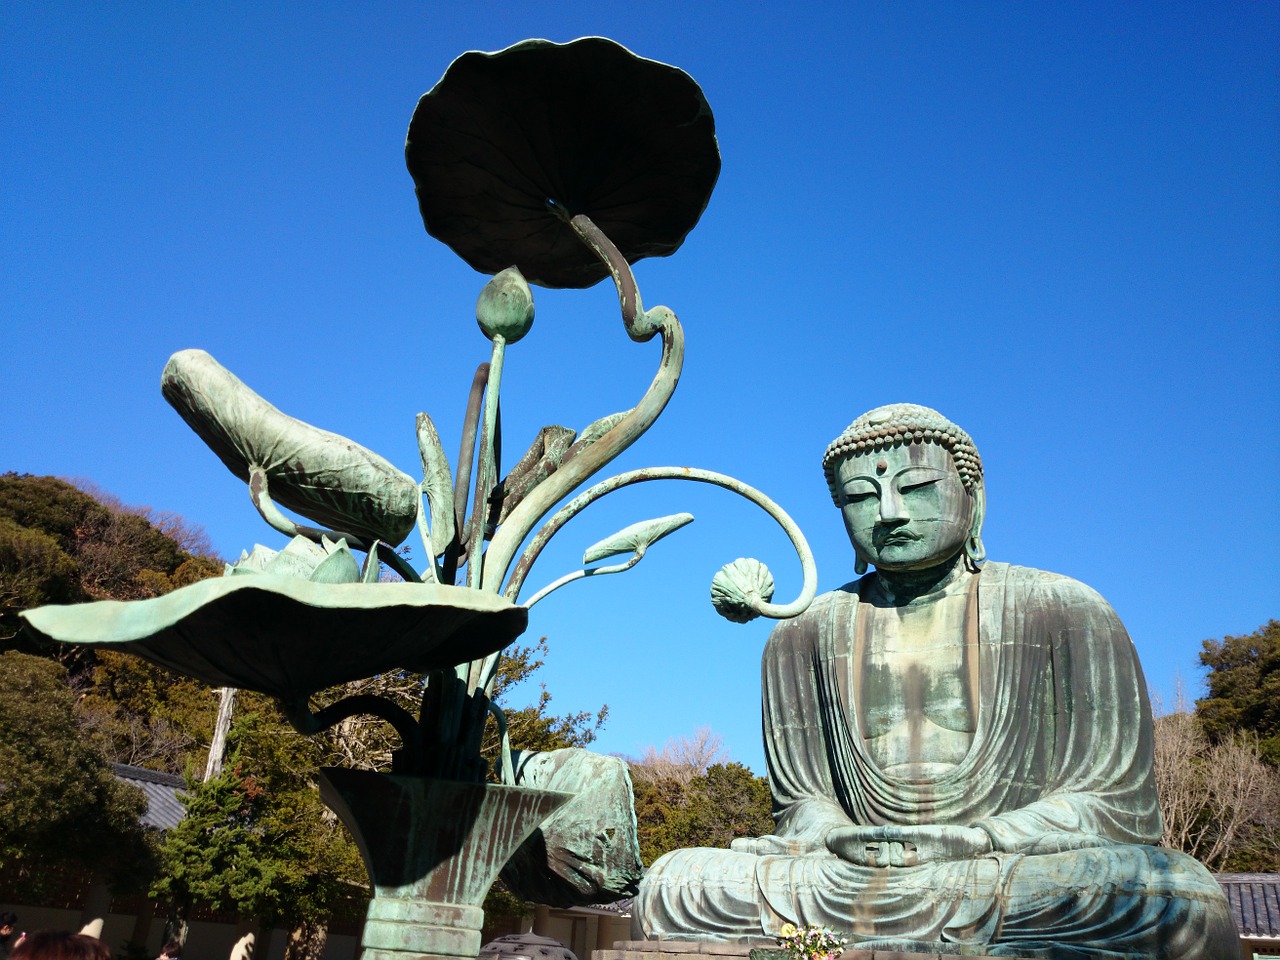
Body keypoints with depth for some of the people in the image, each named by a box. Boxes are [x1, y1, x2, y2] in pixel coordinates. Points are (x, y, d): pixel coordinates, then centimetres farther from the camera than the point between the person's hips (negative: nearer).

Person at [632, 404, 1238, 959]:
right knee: (672, 884, -24)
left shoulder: (1065, 613, 1)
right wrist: (835, 837, -18)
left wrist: (965, 843, -19)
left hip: (1034, 883, 0)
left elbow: (1113, 801, -2)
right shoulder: (805, 634, 7)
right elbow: (802, 800, 8)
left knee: (1183, 898, -35)